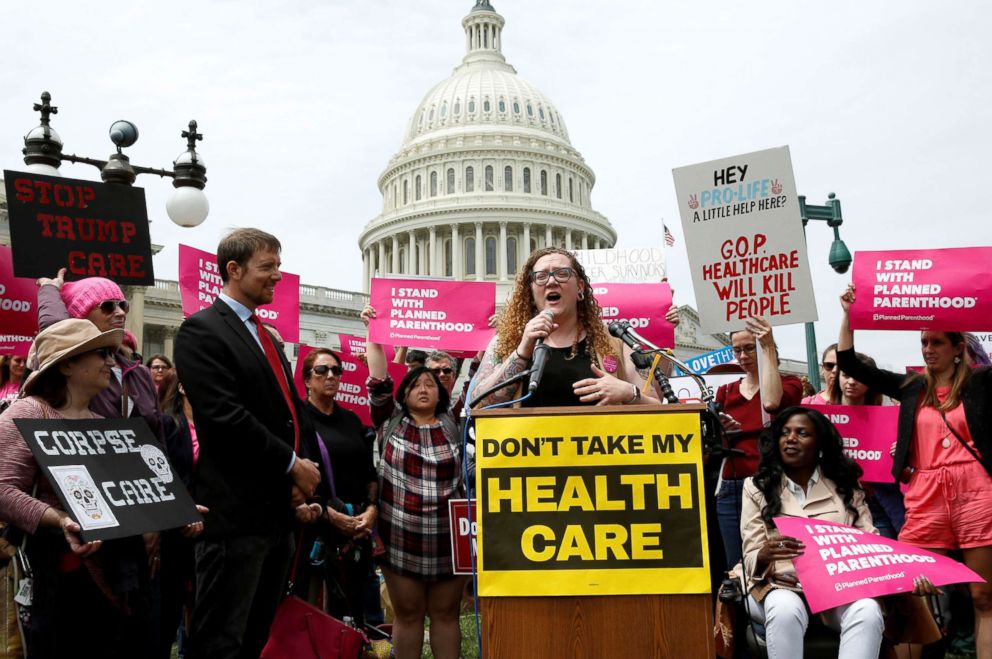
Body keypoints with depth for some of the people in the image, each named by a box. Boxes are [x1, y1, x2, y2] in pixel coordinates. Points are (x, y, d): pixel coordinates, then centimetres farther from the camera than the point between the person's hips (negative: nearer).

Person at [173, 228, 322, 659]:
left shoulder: (266, 337, 19)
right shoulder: (201, 331, -8)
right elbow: (226, 418, -18)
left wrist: (302, 474, 2)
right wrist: (293, 465, -12)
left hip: (280, 510, 9)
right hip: (237, 511, -8)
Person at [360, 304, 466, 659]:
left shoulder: (454, 424, 9)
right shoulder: (391, 422, 7)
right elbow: (378, 381, -2)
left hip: (449, 538, 1)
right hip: (401, 537, -1)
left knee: (446, 613, 9)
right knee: (406, 614, 7)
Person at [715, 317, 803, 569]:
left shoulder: (789, 384, 4)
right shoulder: (726, 392, 13)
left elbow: (771, 402, -20)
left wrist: (768, 348, -16)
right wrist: (720, 433, -13)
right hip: (731, 489, 4)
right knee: (737, 566, 2)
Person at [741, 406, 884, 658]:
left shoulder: (845, 485, 16)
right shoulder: (757, 486, 10)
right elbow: (751, 558, 2)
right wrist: (766, 555, -22)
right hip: (781, 584, -1)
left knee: (867, 612, -31)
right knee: (786, 610, -36)